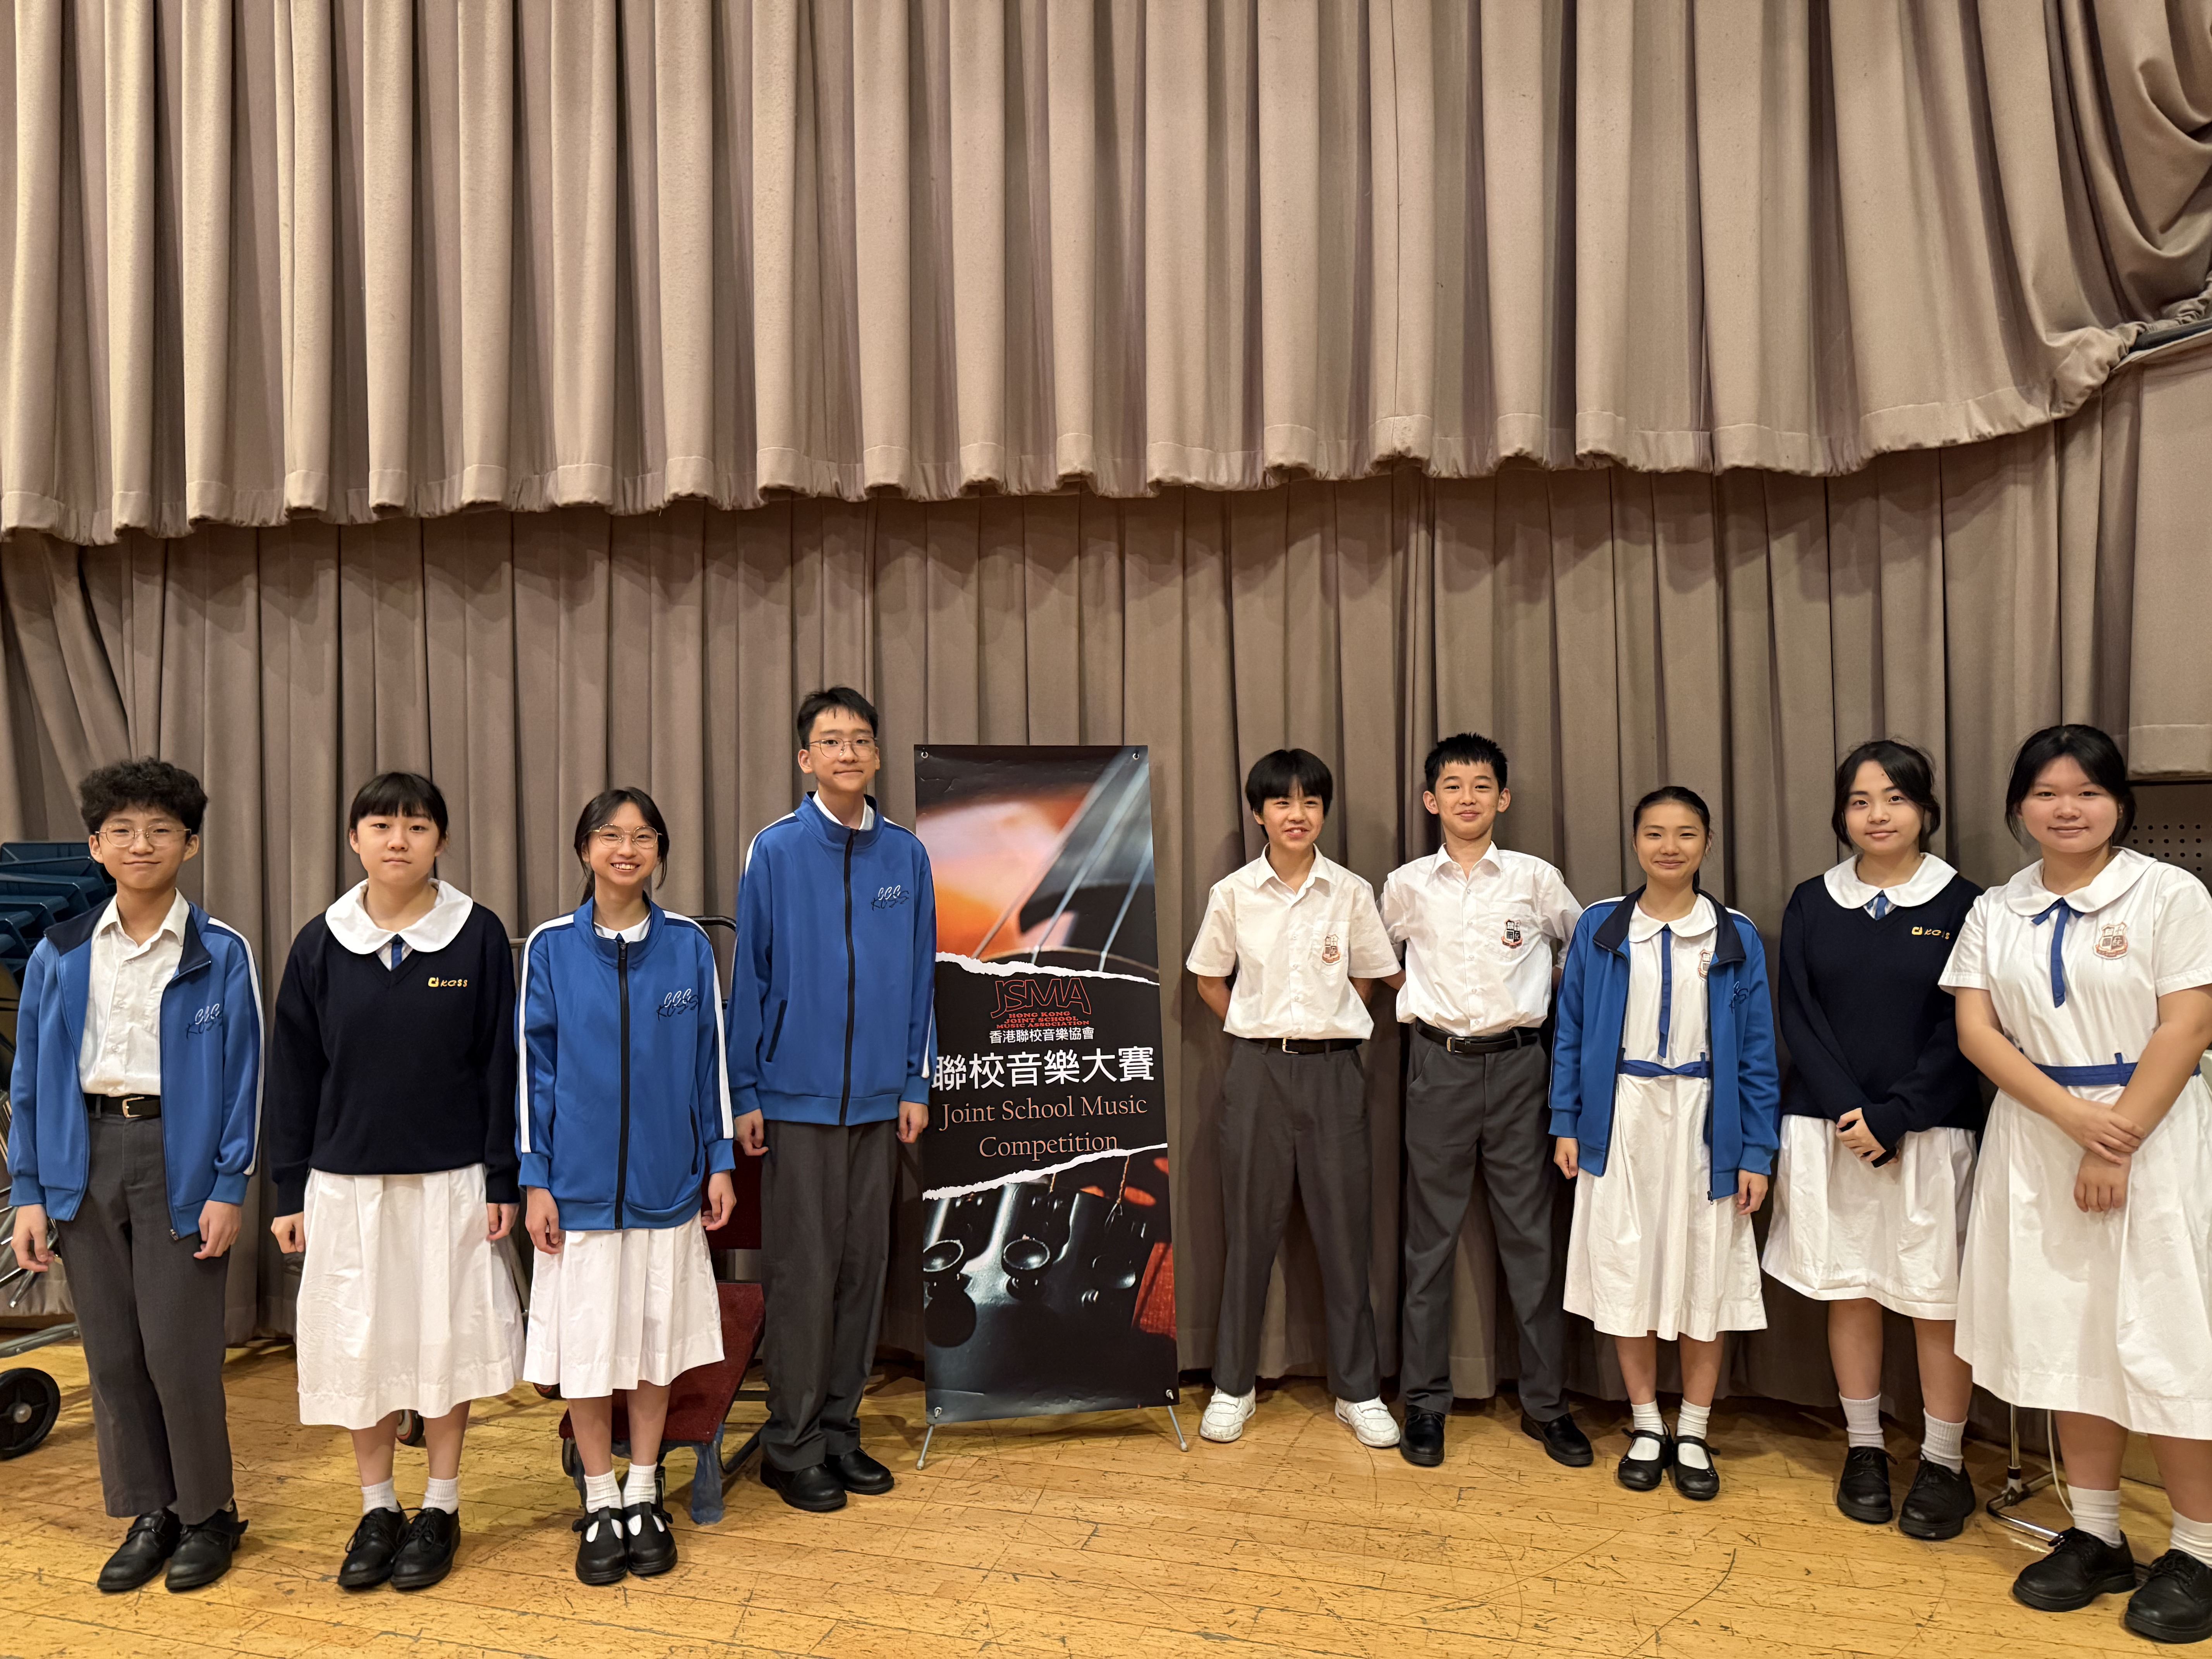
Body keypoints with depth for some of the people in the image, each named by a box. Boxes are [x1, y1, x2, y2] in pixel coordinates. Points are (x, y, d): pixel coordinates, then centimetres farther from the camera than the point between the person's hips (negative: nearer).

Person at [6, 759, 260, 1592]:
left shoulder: (222, 953, -5)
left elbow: (243, 1077, -4)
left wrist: (229, 1188, -9)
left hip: (179, 1156, -3)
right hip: (86, 1155, 4)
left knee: (179, 1349, 0)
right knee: (112, 1350, 10)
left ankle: (207, 1513, 19)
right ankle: (148, 1516, 25)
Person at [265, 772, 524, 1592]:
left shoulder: (479, 936, -5)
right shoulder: (321, 944, 1)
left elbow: (500, 1065, -4)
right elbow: (293, 1073, 5)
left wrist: (502, 1179, -6)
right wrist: (289, 1192, 3)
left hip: (450, 1177, -2)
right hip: (347, 1179, 2)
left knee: (446, 1337, 7)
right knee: (359, 1342, 9)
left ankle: (440, 1507, 25)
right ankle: (377, 1508, 28)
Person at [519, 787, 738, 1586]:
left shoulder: (689, 946, 0)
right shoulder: (552, 948, -3)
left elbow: (709, 1059, 5)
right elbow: (535, 1067, 0)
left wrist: (720, 1161, 4)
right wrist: (534, 1180, -3)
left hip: (668, 1182, 1)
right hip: (581, 1185, -1)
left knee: (656, 1341, 11)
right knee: (587, 1346, 6)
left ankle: (644, 1498, 27)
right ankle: (600, 1506, 24)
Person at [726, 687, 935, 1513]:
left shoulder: (906, 855, 4)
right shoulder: (776, 850, -4)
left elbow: (920, 976, 8)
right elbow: (749, 976, -2)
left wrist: (915, 1082, 5)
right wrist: (744, 1093, -3)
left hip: (879, 1100, 3)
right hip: (797, 1096, -3)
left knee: (864, 1265, 11)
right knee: (803, 1271, 1)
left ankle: (840, 1428, 25)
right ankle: (791, 1445, 15)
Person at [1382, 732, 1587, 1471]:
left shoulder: (1537, 879, 1)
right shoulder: (1406, 886, 3)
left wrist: (1545, 995, 7)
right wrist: (1420, 999, 9)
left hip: (1518, 1064, 0)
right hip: (1439, 1066, 0)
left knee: (1532, 1233, 5)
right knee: (1431, 1235, 5)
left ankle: (1546, 1402, 17)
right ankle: (1425, 1400, 16)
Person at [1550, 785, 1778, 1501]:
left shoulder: (1737, 938, 0)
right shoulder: (1599, 929, 0)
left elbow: (1757, 1050, 2)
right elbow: (1571, 1032, 5)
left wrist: (1756, 1152, -2)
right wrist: (1566, 1124, 1)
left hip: (1703, 1123, 0)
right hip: (1621, 1120, 0)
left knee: (1705, 1277, 7)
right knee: (1626, 1273, 6)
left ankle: (1693, 1435, 24)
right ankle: (1646, 1427, 24)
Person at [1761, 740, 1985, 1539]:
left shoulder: (1961, 905, 0)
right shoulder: (1812, 904, 6)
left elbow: (1963, 1033, -4)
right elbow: (1798, 1018, 2)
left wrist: (1894, 1117, -12)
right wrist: (1848, 1112, -10)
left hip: (1928, 1133, -2)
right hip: (1827, 1128, 2)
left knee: (1936, 1298, 2)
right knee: (1847, 1291, 8)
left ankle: (1944, 1464, 17)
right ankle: (1865, 1449, 22)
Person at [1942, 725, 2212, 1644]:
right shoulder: (1994, 911, 6)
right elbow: (1976, 1030, -1)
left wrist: (2117, 1143, -14)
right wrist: (2073, 1117, -14)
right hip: (2037, 1140, 4)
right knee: (2068, 1338, 9)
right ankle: (2096, 1540, 21)